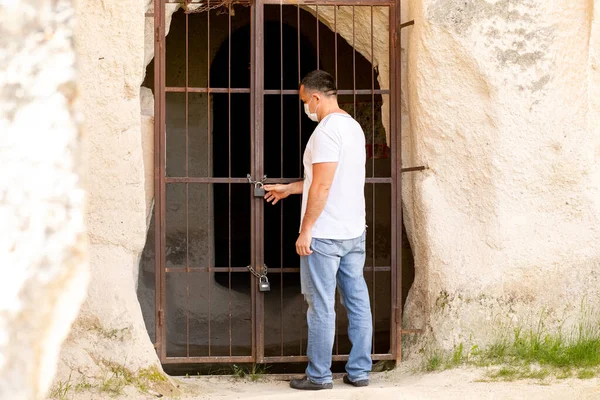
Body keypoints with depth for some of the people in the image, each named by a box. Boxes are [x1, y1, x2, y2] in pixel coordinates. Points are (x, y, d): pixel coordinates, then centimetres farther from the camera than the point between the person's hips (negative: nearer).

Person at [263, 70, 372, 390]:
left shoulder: (327, 130, -15)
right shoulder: (353, 127, 14)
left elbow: (322, 186, -20)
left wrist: (306, 231, -16)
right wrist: (287, 189, 32)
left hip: (325, 235, -9)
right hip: (355, 232, 9)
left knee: (321, 306, -2)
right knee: (358, 303, 9)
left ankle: (319, 376, 3)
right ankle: (359, 372, 14)